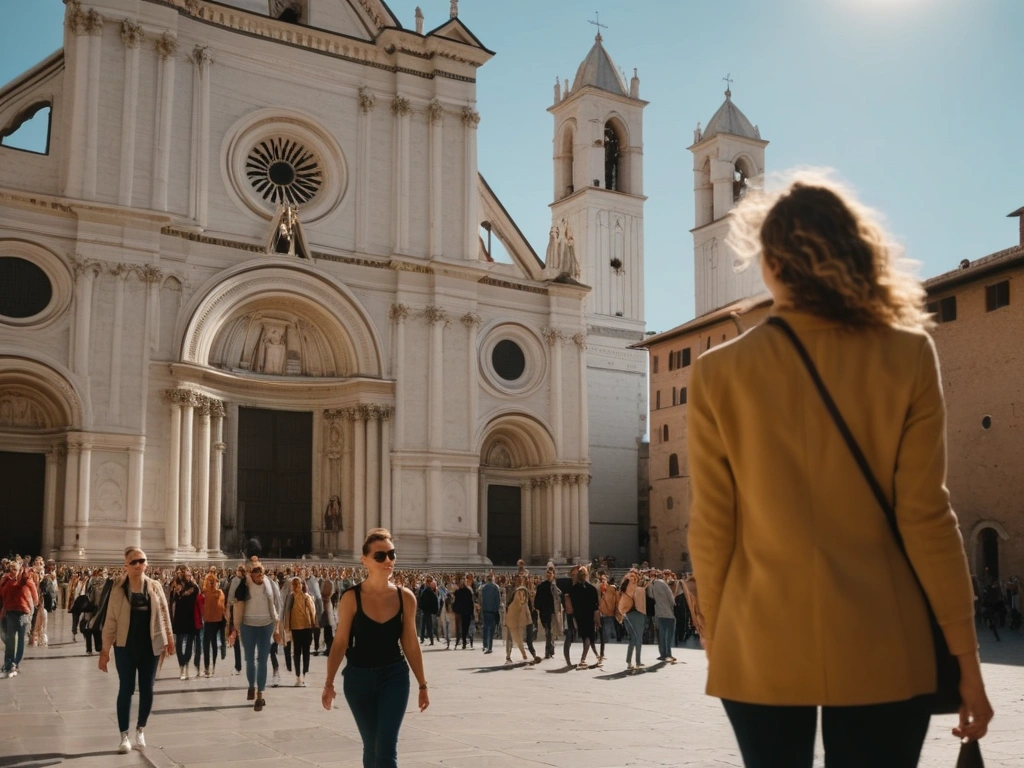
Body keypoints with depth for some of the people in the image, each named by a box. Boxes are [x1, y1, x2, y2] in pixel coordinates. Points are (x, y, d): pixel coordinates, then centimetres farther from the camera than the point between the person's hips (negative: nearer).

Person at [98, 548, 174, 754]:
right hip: (125, 646, -2)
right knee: (126, 690, 1)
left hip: (150, 646, 2)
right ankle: (124, 736, 10)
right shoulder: (118, 588, -6)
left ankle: (140, 729, 26)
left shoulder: (155, 586, 0)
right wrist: (105, 650, -6)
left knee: (147, 689, 8)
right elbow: (110, 620, -5)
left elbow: (164, 613, 8)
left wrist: (169, 637, 4)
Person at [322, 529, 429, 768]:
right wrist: (329, 683, -10)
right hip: (359, 678, 0)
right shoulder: (351, 598, -11)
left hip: (394, 677, 0)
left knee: (387, 749, -9)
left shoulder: (405, 597, -5)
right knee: (371, 747, 12)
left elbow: (410, 644, 2)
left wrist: (422, 685, 5)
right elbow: (340, 643, -5)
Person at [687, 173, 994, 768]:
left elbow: (712, 528, -2)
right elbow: (925, 517, -7)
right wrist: (967, 659, 1)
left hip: (763, 650, 0)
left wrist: (716, 634, 11)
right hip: (881, 651, 0)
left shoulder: (720, 372, -4)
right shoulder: (908, 356, -4)